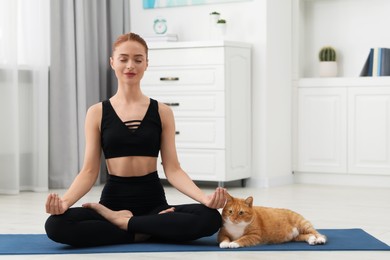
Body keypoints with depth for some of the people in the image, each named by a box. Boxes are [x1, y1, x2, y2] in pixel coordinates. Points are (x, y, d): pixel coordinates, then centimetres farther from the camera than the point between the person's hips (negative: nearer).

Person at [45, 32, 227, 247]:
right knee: (56, 225, -30)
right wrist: (64, 201, -21)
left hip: (154, 202, 1)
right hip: (113, 199, -1)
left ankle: (122, 222, -13)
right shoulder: (97, 113, 4)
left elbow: (172, 169, 0)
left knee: (210, 218, -29)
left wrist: (205, 198, -18)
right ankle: (147, 231, -16)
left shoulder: (162, 112, 5)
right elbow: (89, 171, 0)